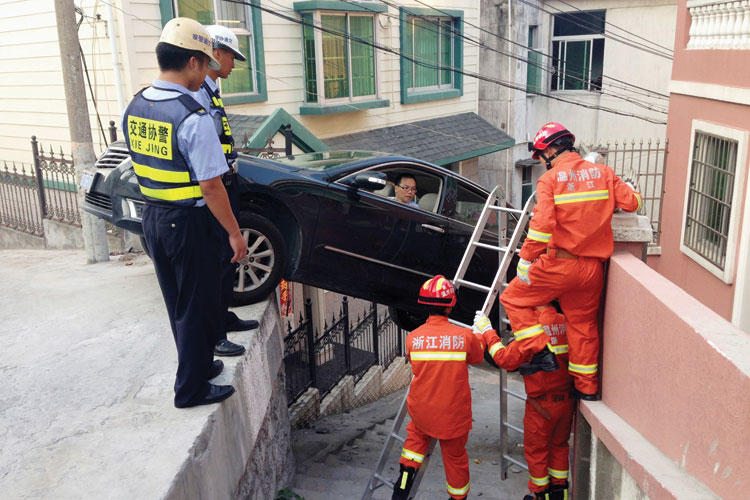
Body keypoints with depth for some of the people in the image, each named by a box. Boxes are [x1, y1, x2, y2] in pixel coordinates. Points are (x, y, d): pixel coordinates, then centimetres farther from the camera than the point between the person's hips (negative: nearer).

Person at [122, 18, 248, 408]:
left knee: (176, 302, 20)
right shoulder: (194, 119, -22)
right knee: (196, 306, 7)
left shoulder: (134, 108, 3)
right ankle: (191, 389, 19)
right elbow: (211, 188, -21)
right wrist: (234, 233, -12)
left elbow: (142, 164, 12)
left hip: (152, 216, 8)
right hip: (188, 222, -8)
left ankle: (198, 365, 38)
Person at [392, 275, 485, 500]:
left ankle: (404, 481, 24)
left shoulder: (413, 338, -12)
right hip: (454, 415, -2)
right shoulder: (465, 336, -18)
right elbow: (478, 356, 4)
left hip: (421, 412, 2)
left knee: (416, 436, 30)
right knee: (455, 456, 18)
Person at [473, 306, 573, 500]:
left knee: (536, 450, 14)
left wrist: (487, 331, -12)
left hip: (542, 405, -6)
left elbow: (506, 360, -20)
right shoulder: (566, 323, -6)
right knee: (559, 445, 23)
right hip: (566, 400, 6)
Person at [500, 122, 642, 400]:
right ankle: (587, 386, 28)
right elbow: (631, 203, 8)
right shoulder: (603, 173, 6)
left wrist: (525, 260, -14)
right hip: (593, 267, 6)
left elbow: (542, 225, -19)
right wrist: (628, 189, 30)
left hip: (559, 263, -6)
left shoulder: (550, 179, -9)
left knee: (514, 299, 11)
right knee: (584, 323, 19)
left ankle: (540, 353, 0)